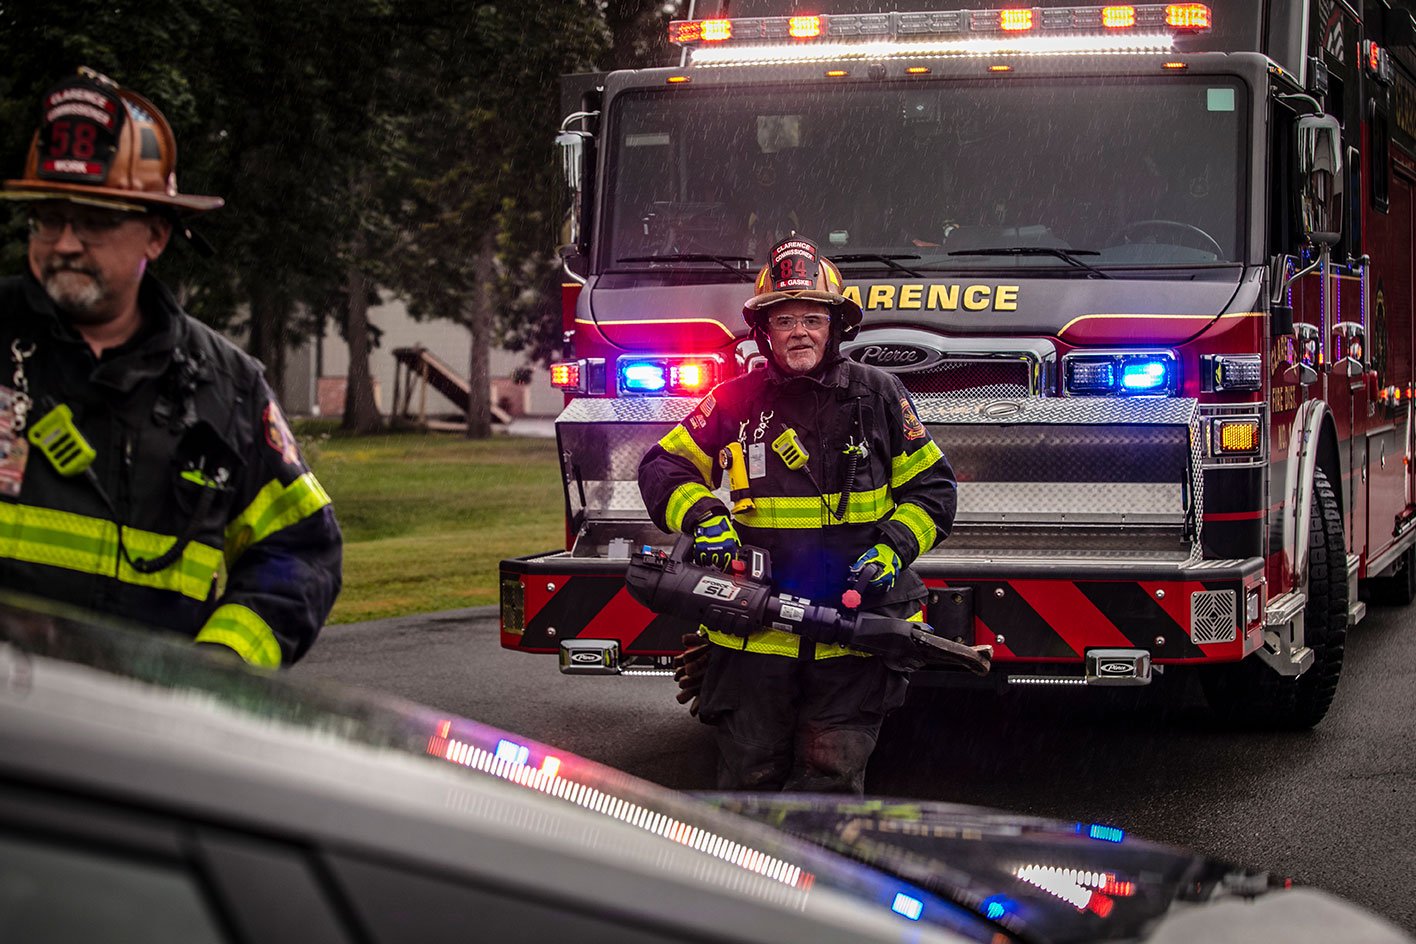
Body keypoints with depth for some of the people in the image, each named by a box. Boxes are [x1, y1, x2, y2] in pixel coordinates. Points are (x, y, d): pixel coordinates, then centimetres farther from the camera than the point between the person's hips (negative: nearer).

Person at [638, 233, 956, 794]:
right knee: (749, 778, 6)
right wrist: (701, 516, -8)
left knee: (834, 780, -3)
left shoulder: (878, 396, 5)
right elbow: (664, 466, 11)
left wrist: (894, 548, -7)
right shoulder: (735, 402, 6)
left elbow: (931, 486, 9)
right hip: (755, 633, 1)